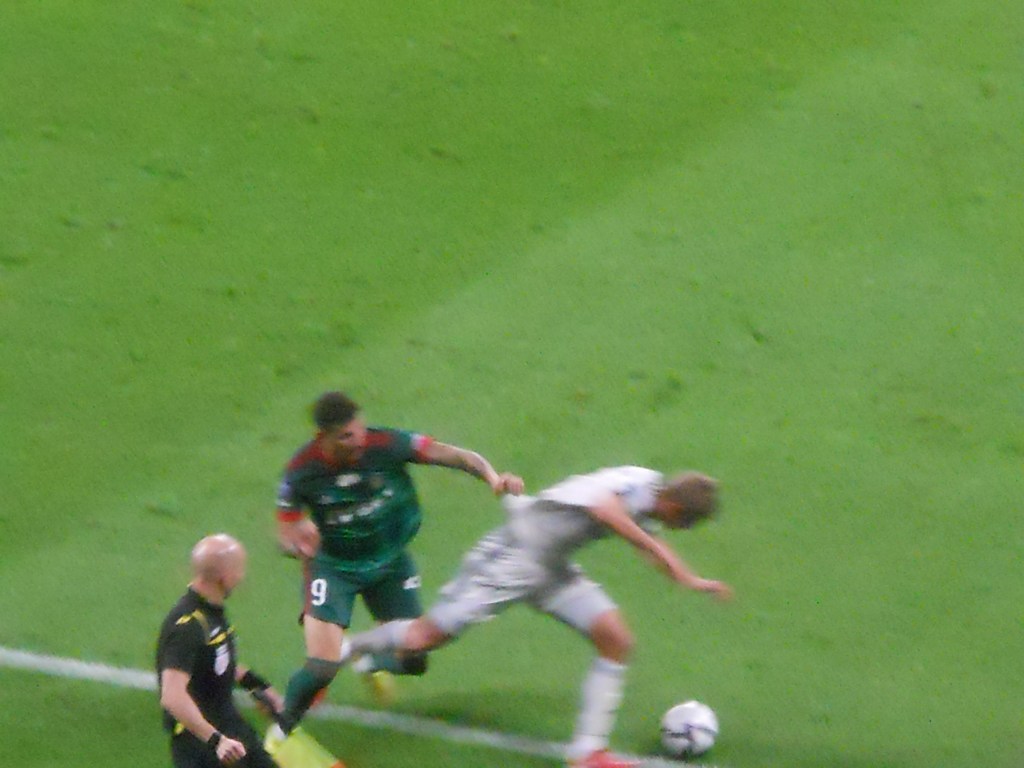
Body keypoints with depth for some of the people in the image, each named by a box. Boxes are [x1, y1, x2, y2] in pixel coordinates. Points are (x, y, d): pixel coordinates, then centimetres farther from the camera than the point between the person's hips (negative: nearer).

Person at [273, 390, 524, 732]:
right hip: (334, 567, -3)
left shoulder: (385, 445, -24)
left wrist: (492, 476, -41)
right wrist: (298, 541, -35)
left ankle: (373, 662, 44)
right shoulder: (302, 471, -23)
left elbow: (454, 456, -22)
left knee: (413, 660, 5)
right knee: (322, 668, -18)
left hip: (390, 563, 3)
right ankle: (280, 732, 12)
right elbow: (287, 532, -11)